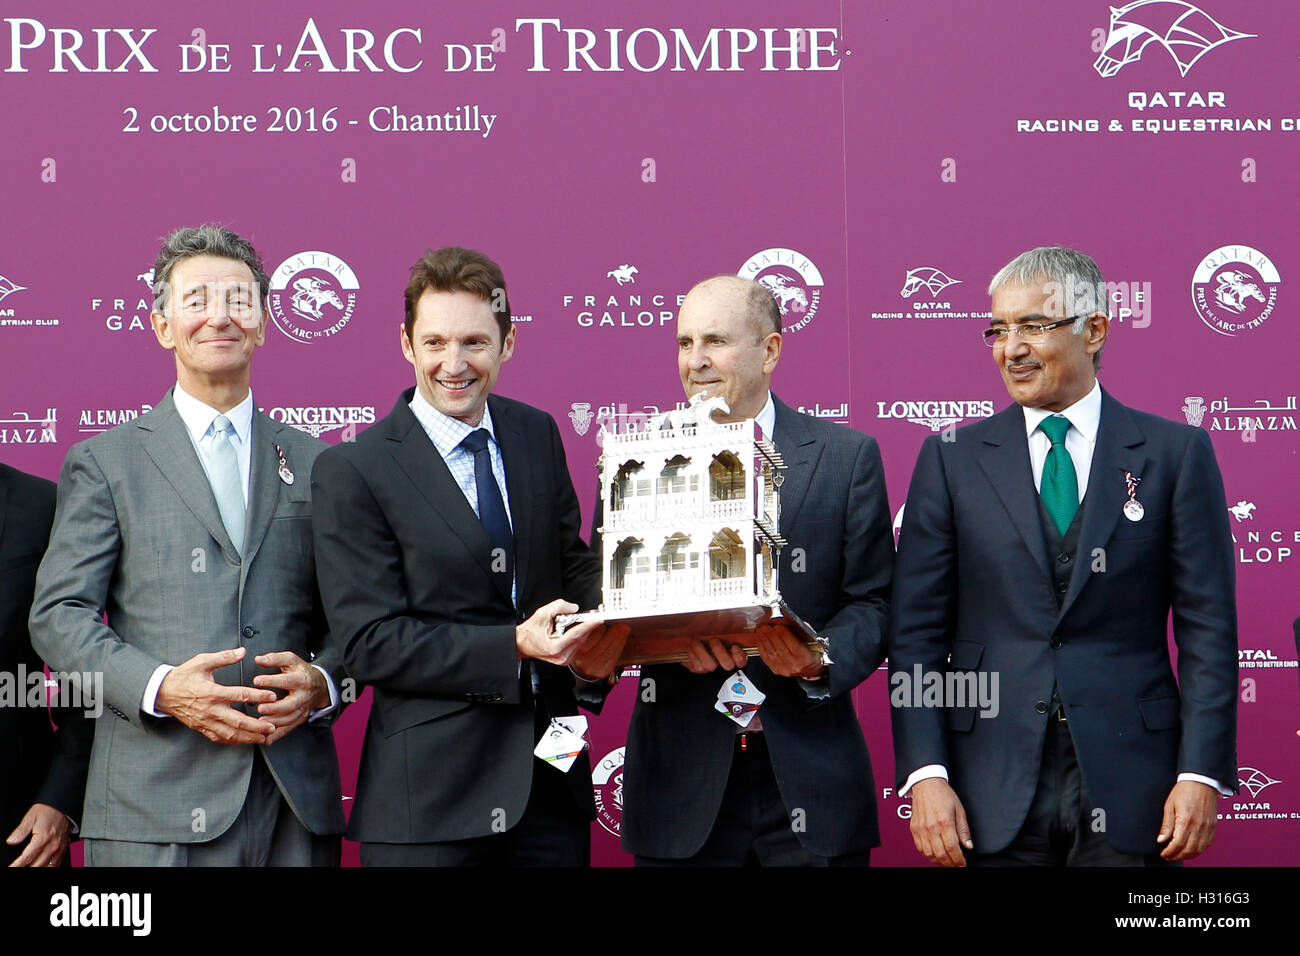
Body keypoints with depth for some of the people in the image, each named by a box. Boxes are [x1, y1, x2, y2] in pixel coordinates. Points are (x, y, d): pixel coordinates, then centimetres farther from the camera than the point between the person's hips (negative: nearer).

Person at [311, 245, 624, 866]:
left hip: (553, 776, 5)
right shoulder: (351, 472, -9)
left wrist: (594, 650, -6)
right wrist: (513, 647, -23)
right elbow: (369, 642, -13)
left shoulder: (539, 435, 8)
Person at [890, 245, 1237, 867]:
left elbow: (1207, 626, 1)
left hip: (1129, 778, -1)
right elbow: (917, 630, 2)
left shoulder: (1175, 453, 3)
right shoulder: (952, 458, 5)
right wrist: (925, 774, -7)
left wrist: (1200, 773, -7)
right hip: (993, 787, 1)